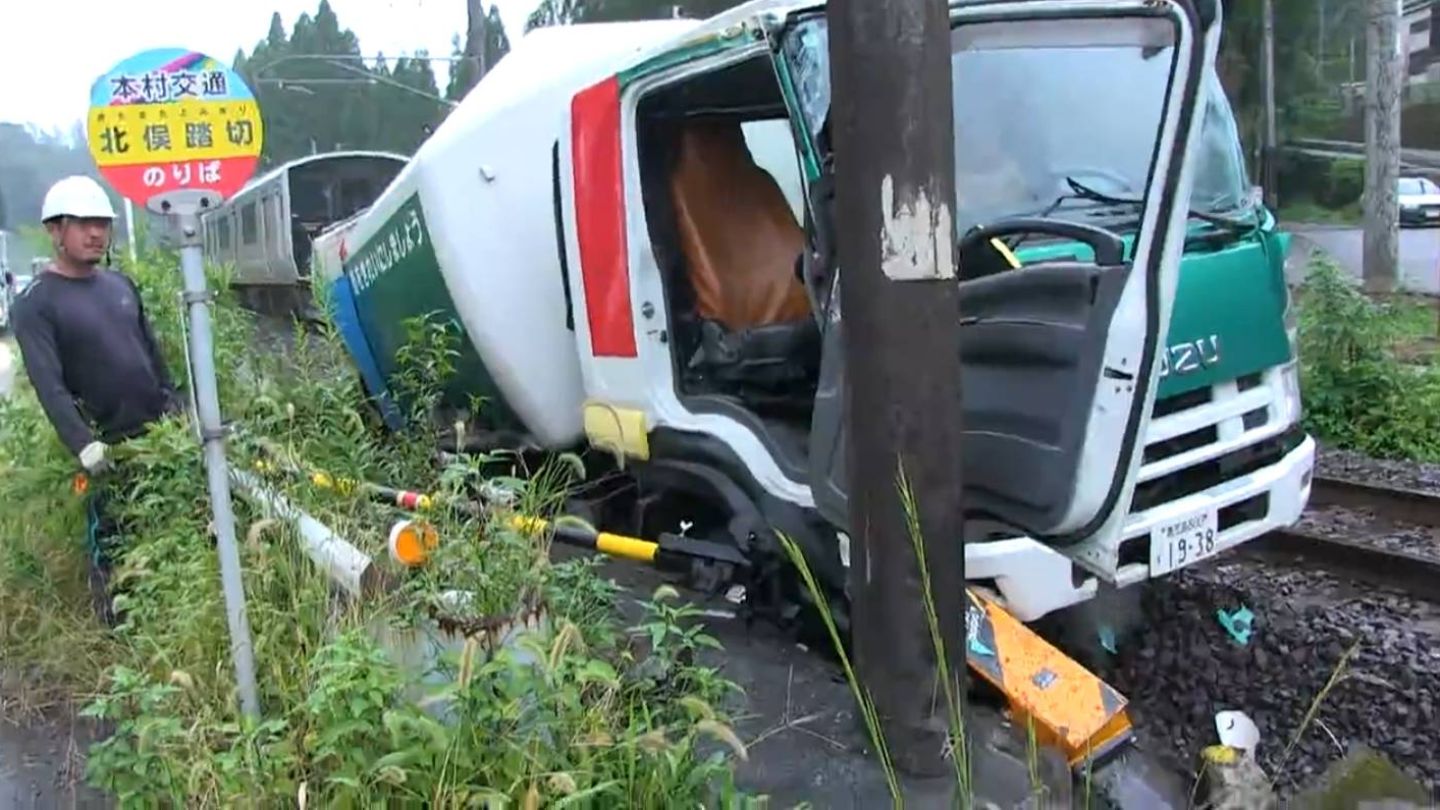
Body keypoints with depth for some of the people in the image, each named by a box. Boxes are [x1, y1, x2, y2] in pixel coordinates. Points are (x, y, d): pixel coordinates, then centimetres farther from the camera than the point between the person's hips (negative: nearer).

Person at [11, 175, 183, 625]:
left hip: (160, 433, 5)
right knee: (114, 542, 5)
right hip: (107, 446, -5)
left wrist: (177, 409, 11)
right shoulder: (35, 303, -10)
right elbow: (48, 385, -19)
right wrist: (83, 444, -29)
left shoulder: (121, 284, 8)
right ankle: (119, 621, 21)